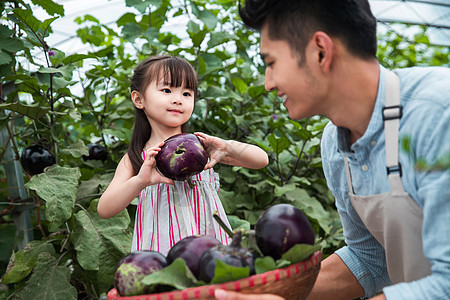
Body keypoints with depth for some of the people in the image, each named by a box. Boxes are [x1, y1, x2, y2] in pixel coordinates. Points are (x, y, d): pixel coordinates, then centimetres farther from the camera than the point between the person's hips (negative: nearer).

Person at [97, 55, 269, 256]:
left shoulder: (200, 145, 5)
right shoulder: (135, 159, 5)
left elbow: (261, 160, 2)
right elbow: (104, 210, -3)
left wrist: (227, 148, -17)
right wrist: (140, 181, -19)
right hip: (159, 251, 0)